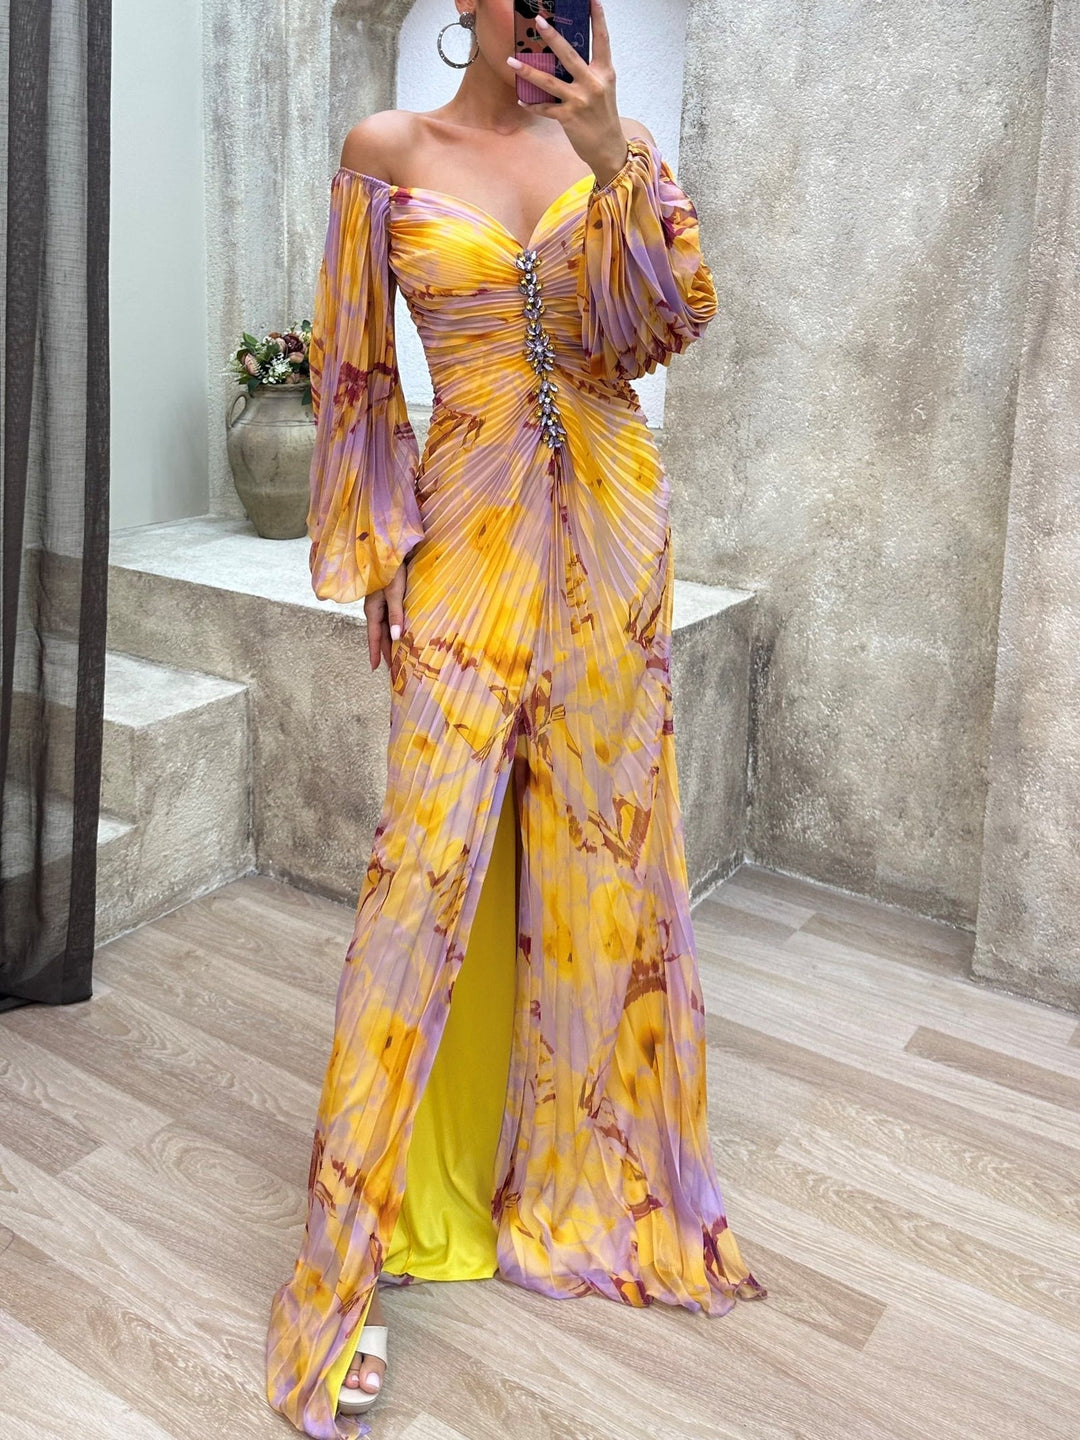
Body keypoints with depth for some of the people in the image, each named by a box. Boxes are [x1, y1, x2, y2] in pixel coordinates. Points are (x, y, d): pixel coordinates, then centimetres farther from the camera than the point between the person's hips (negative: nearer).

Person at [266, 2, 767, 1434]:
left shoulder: (620, 143, 10)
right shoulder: (390, 149, 5)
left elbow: (676, 319, -3)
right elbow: (354, 363, 5)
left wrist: (613, 161, -16)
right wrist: (378, 549, 0)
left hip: (609, 518, 3)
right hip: (470, 524, -2)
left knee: (603, 836, 7)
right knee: (432, 852, -7)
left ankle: (584, 1170, 26)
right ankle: (362, 1229, 6)